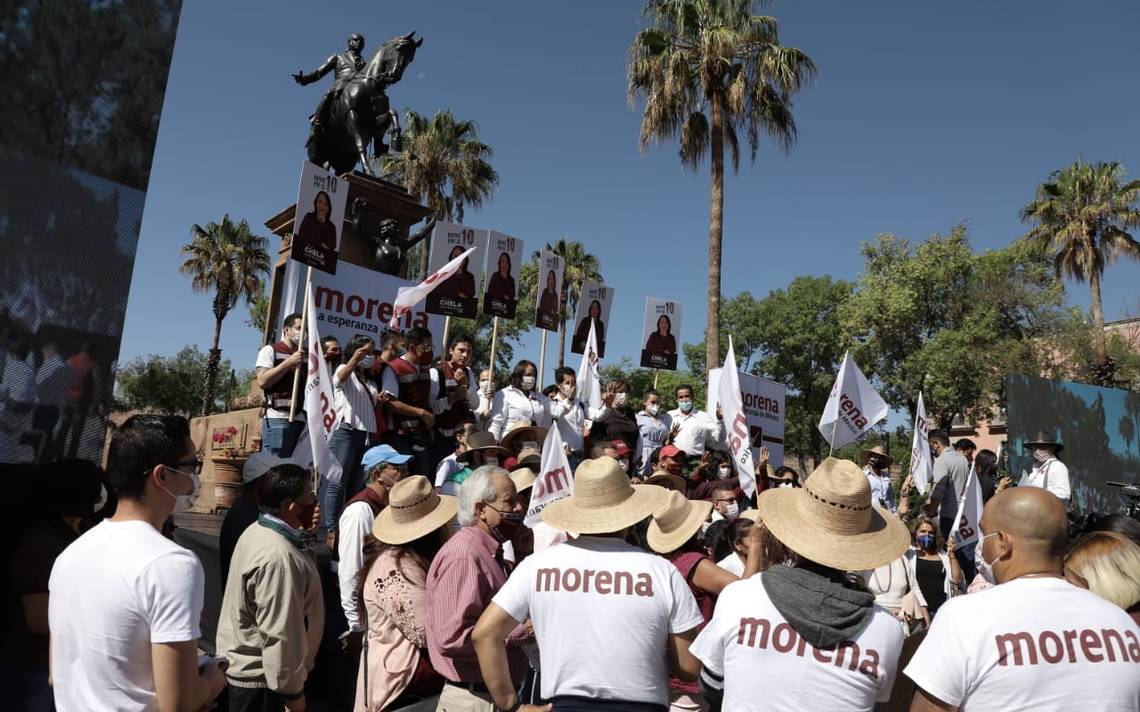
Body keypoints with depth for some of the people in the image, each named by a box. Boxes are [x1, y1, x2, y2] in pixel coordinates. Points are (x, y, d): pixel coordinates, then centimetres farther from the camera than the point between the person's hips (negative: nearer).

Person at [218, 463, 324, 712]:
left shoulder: (259, 531, 1)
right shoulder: (277, 557, -31)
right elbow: (279, 634, -28)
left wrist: (305, 535, -1)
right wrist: (292, 690, -17)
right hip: (260, 675, -9)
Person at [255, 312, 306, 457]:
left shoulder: (305, 356, 20)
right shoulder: (270, 350, 5)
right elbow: (262, 382, -9)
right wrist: (289, 362, -10)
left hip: (301, 420, 5)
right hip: (278, 419, -5)